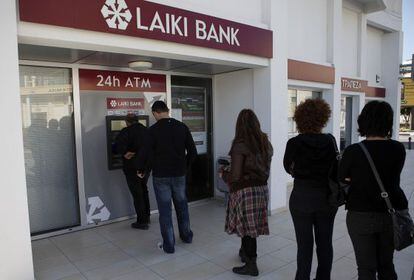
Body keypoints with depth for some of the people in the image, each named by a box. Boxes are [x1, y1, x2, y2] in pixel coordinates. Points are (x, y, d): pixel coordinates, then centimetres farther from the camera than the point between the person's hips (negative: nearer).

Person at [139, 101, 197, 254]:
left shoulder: (153, 130, -12)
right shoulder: (182, 127, -1)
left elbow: (147, 153, -12)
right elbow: (192, 152, 0)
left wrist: (141, 171, 6)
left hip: (160, 176, -4)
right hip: (179, 175, 4)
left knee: (165, 210, 7)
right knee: (182, 205, 21)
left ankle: (168, 245, 15)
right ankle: (186, 236, 37)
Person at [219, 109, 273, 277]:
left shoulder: (240, 145, -15)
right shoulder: (265, 143, 5)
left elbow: (235, 176, -15)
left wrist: (223, 174, 4)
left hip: (245, 190, -6)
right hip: (262, 188, 7)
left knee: (247, 226, 5)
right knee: (252, 225, 20)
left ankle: (251, 265, 14)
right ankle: (245, 252, 38)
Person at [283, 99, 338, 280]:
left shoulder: (294, 143, -13)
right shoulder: (330, 141, -6)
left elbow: (287, 167, 5)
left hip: (301, 198, -3)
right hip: (327, 197, 3)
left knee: (304, 244, 8)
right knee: (325, 243, 17)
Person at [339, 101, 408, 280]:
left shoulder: (353, 151, -16)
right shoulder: (398, 149, -7)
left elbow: (343, 179, -4)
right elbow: (393, 176, 5)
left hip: (361, 216, -3)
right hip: (390, 215, 4)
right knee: (386, 264, 22)